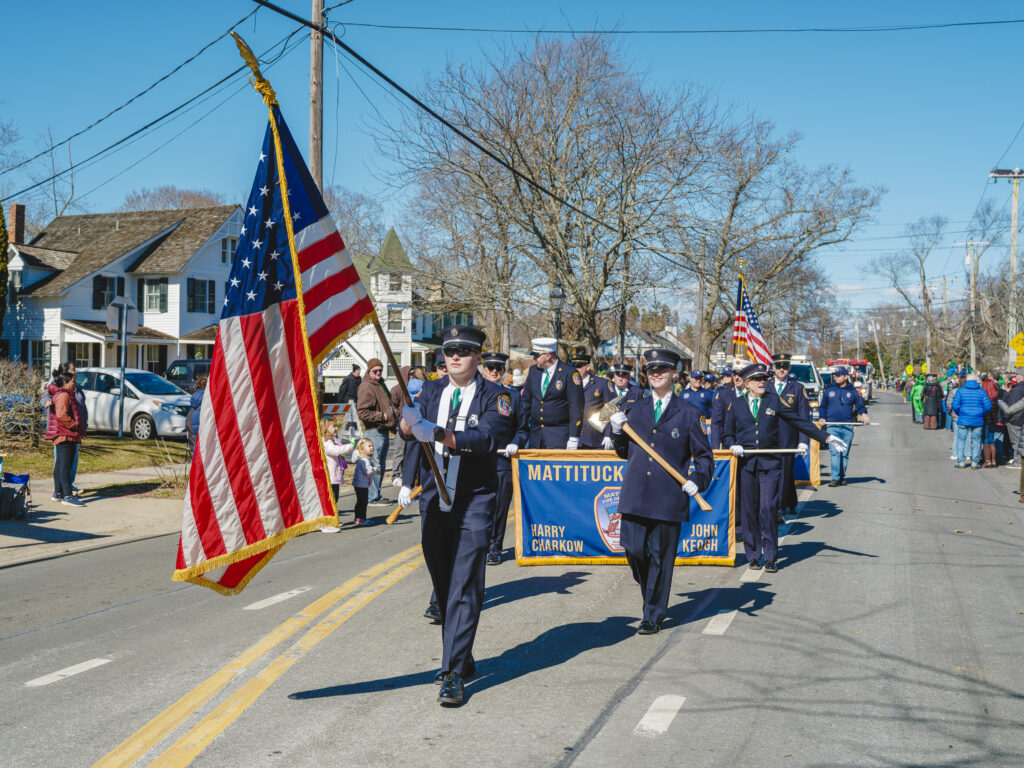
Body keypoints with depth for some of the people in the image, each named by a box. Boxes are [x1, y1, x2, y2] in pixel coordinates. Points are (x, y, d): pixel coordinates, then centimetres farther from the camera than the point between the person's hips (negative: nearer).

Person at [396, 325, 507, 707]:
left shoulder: (493, 396, -4)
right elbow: (407, 429, -8)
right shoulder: (431, 391, 9)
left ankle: (454, 674, -6)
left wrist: (439, 435, -36)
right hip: (434, 503, 5)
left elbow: (486, 438, -21)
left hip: (473, 506, -5)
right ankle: (462, 660, 29)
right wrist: (409, 421, -32)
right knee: (443, 586, 13)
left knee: (464, 589, -9)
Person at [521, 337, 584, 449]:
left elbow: (576, 408, -10)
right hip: (535, 433, 5)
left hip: (558, 435, -5)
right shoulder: (533, 371, 9)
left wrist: (573, 438, -13)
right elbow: (526, 400, 16)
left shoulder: (570, 374, -9)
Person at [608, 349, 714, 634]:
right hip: (635, 495, 2)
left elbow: (704, 455, 10)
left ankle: (653, 615, 17)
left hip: (669, 497, -2)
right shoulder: (632, 408, 12)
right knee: (634, 550, -5)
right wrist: (617, 431, -1)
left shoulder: (688, 414, 6)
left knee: (662, 557, 3)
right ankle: (651, 592, 27)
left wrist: (697, 480, -7)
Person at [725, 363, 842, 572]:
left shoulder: (774, 401, 7)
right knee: (749, 511, 2)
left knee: (768, 509, -8)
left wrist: (826, 437, 3)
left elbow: (799, 421, 7)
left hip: (770, 463, -1)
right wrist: (733, 446, -7)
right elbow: (728, 434, 15)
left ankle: (770, 558, 0)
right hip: (746, 463, 1)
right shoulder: (736, 405, 8)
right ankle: (753, 556, 13)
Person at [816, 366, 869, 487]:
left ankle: (842, 477, 16)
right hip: (832, 426, -1)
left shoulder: (852, 391, 9)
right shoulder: (828, 390, 9)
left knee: (845, 453, 6)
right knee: (834, 452, -10)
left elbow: (860, 405, 14)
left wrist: (864, 414, -6)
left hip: (847, 427, 1)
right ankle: (836, 478, -12)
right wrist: (822, 418, -1)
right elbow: (822, 406, 14)